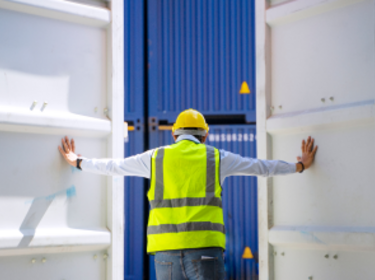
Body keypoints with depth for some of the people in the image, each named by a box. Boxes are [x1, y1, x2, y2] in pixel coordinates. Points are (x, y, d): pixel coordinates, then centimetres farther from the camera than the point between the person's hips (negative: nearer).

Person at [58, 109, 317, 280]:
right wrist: (300, 166, 34)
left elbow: (113, 166, 25)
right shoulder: (216, 157, 11)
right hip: (205, 248, -2)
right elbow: (261, 167, 19)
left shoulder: (156, 157, 14)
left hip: (166, 249, 2)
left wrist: (78, 162, 43)